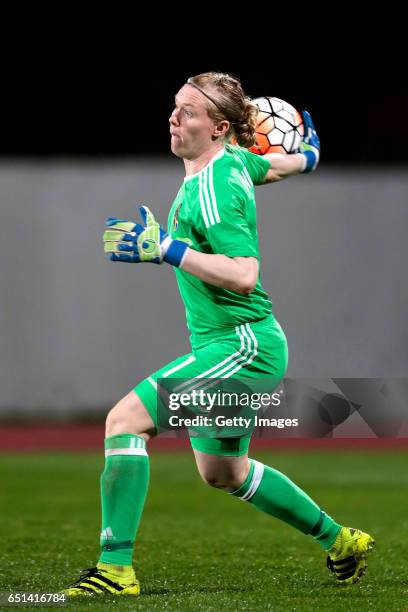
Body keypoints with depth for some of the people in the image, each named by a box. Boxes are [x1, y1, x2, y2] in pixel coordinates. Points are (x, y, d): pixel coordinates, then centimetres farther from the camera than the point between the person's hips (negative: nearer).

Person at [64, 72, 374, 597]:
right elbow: (281, 165, 27)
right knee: (222, 471, 25)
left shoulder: (213, 189, -21)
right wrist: (308, 149, 49)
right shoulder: (232, 160, 6)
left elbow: (244, 276, -30)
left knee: (125, 419, -21)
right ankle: (340, 541, 38)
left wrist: (166, 249, -32)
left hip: (242, 345, -11)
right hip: (232, 344, 11)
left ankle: (116, 568, -23)